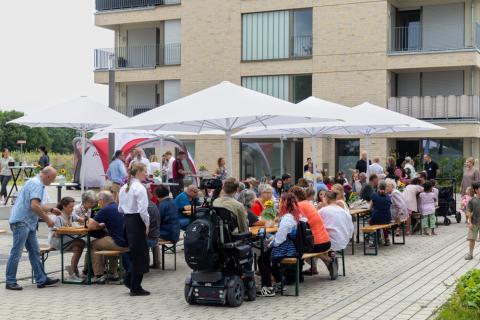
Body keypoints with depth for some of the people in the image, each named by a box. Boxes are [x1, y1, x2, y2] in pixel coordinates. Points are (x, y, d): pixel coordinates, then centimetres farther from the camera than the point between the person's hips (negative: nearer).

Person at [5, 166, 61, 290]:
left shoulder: (36, 182, 17)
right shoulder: (37, 184, -15)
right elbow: (34, 206, -25)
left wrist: (51, 210, 28)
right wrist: (47, 219, -16)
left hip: (28, 223, 11)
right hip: (21, 222, -11)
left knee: (34, 252, 11)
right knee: (16, 252, -4)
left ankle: (41, 279, 14)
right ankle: (10, 281, 2)